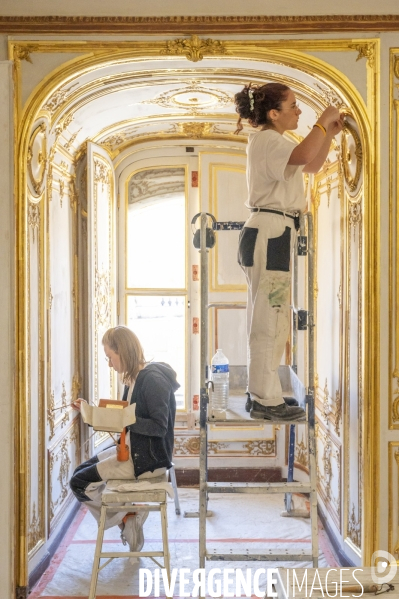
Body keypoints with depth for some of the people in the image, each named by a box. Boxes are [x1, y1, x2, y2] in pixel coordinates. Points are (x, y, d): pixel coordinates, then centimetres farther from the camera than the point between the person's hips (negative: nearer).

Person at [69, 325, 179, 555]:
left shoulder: (152, 380, -20)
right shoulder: (134, 379, 8)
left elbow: (159, 427, -23)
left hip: (147, 458, -10)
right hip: (132, 449, 10)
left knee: (80, 483, -8)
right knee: (81, 471, 12)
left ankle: (125, 517, 9)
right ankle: (128, 514, 10)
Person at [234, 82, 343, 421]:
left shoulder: (275, 142, 21)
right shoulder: (266, 140, -11)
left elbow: (313, 166, 28)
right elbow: (304, 157, -31)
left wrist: (330, 133, 15)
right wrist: (323, 121, -16)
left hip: (273, 234, 11)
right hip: (269, 233, -11)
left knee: (269, 318, 13)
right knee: (270, 319, -9)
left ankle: (262, 394, 22)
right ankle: (266, 400, -3)